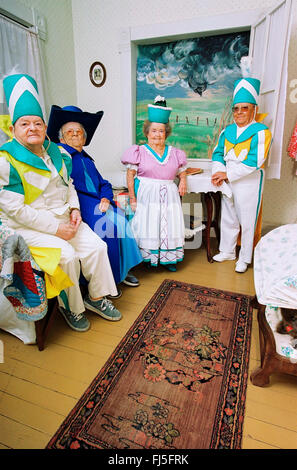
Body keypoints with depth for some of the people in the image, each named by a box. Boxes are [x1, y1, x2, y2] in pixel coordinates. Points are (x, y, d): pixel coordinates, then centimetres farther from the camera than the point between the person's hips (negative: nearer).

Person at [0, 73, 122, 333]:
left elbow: (68, 185, 19)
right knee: (67, 255, -26)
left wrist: (74, 208, -2)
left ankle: (96, 297, 10)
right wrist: (56, 228, -20)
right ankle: (70, 306, 1)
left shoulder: (55, 152, 9)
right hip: (28, 226, -6)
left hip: (63, 217, 6)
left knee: (97, 246, -9)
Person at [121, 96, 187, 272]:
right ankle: (150, 257, 13)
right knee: (148, 224, -5)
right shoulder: (140, 152, 1)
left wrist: (183, 180, -2)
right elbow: (130, 175, -1)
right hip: (147, 195, -3)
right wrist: (132, 198, -7)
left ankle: (169, 258, 13)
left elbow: (182, 171, 22)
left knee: (170, 224, -1)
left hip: (169, 195, 3)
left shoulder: (174, 153, 12)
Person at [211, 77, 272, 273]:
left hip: (249, 183, -6)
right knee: (228, 218, 14)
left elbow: (254, 161, -19)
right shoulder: (228, 130, 10)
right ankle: (227, 251, 31)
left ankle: (245, 258, 17)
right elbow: (218, 152, 6)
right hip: (228, 182, 6)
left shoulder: (261, 132, -9)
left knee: (247, 221, 2)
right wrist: (218, 172, -13)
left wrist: (227, 174, -21)